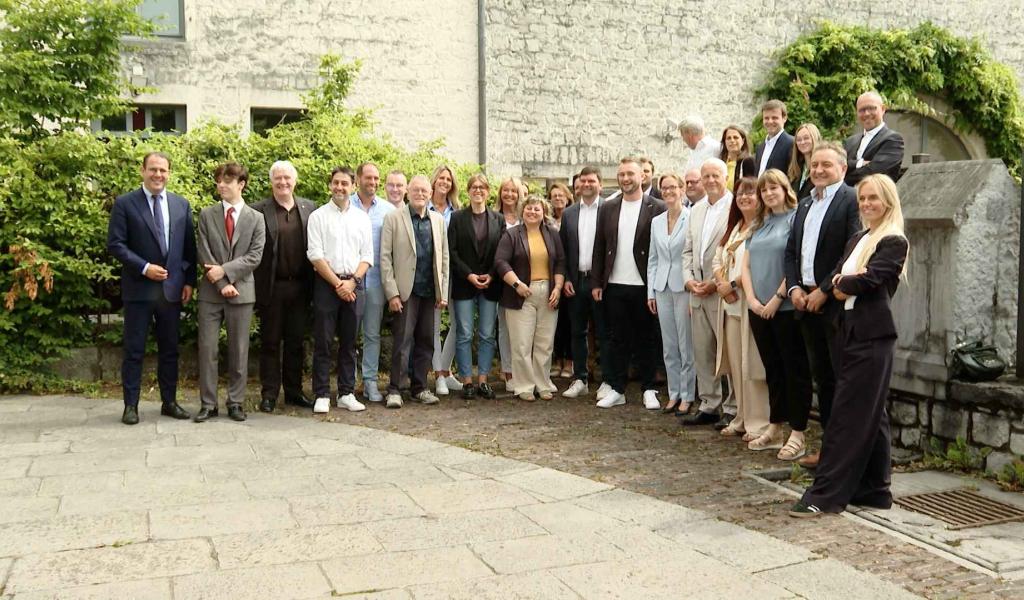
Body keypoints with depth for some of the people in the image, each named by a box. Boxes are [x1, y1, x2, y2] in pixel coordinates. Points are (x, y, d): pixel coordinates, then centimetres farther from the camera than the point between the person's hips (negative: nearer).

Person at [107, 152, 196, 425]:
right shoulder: (125, 204, -2)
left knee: (169, 349, 10)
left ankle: (169, 402, 20)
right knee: (134, 350, 3)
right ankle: (131, 405, 10)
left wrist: (189, 281, 3)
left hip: (172, 288, 4)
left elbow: (189, 246, 10)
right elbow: (115, 244, -6)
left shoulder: (182, 205, 8)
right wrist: (144, 267, -15)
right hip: (139, 288, -3)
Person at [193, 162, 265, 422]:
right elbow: (205, 255, 0)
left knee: (239, 350, 5)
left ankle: (235, 403, 14)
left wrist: (225, 270, -13)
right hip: (210, 292, 1)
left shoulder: (256, 218, 5)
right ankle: (208, 404, 9)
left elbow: (254, 256, -3)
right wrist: (222, 283, -10)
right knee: (207, 349, 1)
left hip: (242, 291, 0)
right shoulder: (207, 215, 6)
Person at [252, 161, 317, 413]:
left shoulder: (309, 208, 7)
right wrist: (255, 287, -10)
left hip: (300, 286, 3)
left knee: (296, 342, 11)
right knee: (270, 342, 6)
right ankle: (269, 394, 14)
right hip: (271, 287, -3)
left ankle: (294, 392, 21)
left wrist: (313, 284, 1)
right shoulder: (259, 210, -3)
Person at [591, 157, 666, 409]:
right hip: (614, 286, 3)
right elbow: (599, 247, 9)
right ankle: (617, 390, 17)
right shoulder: (607, 208, 9)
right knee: (617, 339, 9)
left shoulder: (657, 208, -3)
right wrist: (596, 282, 4)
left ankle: (649, 390, 16)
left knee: (645, 339, 7)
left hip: (644, 285, -3)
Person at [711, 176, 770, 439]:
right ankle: (742, 419, 20)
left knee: (751, 365, -5)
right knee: (735, 365, 11)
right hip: (730, 304, 8)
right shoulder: (734, 228, 19)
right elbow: (717, 261, 16)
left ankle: (758, 424, 3)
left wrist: (733, 284, -12)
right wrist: (722, 284, -3)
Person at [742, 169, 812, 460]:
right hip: (759, 310, 7)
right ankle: (775, 430, 21)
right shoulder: (759, 225, 16)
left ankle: (797, 435, 4)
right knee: (772, 369, 13)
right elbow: (746, 264, 12)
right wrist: (752, 299, -2)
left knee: (795, 370, 0)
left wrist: (777, 299, -14)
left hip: (786, 308, -7)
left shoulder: (797, 218, -5)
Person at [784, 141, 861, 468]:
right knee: (821, 377, 13)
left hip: (836, 304, -8)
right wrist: (794, 288, 2)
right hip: (806, 302, 8)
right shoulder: (805, 205, 18)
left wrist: (824, 290, -16)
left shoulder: (852, 200, -7)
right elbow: (791, 251, 18)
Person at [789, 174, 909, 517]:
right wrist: (844, 283, -13)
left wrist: (843, 285, 0)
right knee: (870, 415, 12)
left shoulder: (894, 242, -6)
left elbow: (869, 280, -17)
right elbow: (836, 278, 9)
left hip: (872, 336, -8)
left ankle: (825, 495, -8)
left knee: (848, 415, -9)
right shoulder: (857, 241, 19)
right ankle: (873, 489, 19)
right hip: (849, 331, 8)